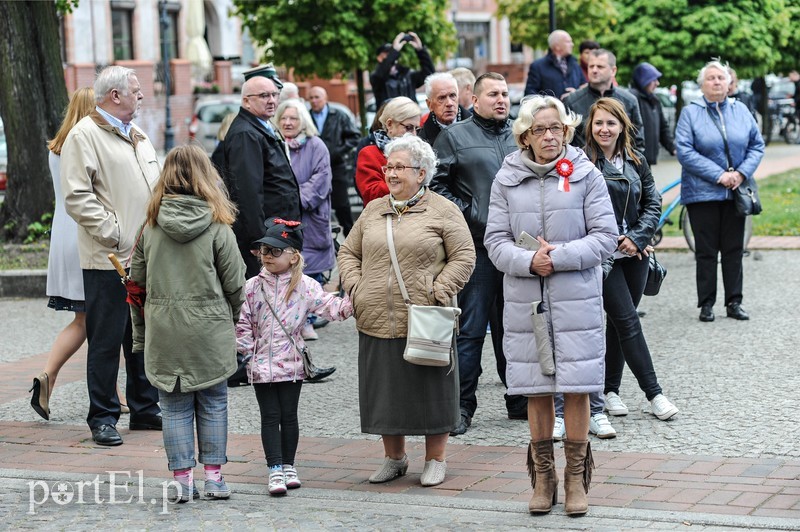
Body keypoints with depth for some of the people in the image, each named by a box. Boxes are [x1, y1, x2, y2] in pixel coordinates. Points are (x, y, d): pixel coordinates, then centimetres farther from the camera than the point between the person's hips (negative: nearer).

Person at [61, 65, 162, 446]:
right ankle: (103, 418, 6)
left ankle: (145, 408, 25)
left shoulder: (137, 136, 18)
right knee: (106, 340, -2)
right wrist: (115, 234, -18)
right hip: (108, 259, -8)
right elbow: (77, 197, -16)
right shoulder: (84, 136, -9)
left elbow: (156, 185, 26)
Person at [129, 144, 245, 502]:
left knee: (175, 406, 8)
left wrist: (140, 333, 14)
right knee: (213, 404, 10)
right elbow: (234, 285, -3)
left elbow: (136, 283, 5)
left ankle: (182, 480, 8)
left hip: (163, 331, 2)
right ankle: (213, 478, 13)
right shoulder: (217, 227, -7)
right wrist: (234, 320, 15)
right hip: (209, 329, -2)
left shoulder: (150, 227, 0)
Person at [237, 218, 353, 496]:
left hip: (292, 363, -1)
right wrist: (242, 348, 1)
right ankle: (275, 469, 1)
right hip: (262, 363, 1)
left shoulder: (304, 286, -2)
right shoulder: (253, 286, 2)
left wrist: (350, 304, -23)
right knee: (270, 416, 1)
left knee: (289, 415, 8)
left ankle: (288, 465, 21)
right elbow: (244, 323, 6)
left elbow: (330, 306, -7)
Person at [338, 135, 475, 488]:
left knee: (431, 390, 3)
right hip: (377, 323, 4)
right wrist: (355, 288, 2)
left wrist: (438, 292, -14)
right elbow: (348, 253, 19)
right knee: (384, 391, 9)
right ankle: (394, 458, 24)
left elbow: (463, 257, -4)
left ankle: (435, 460, 16)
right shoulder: (373, 211, 14)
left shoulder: (442, 211, 0)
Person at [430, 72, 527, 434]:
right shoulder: (455, 136, 3)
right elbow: (437, 185, -1)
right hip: (477, 245, -4)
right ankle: (462, 405, 3)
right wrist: (467, 215, -10)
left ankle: (520, 398, 23)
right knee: (470, 328, -4)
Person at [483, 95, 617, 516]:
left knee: (576, 387, 0)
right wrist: (528, 261, -16)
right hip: (525, 299, 2)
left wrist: (558, 257, -14)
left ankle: (576, 476, 14)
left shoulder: (586, 176, 1)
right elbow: (495, 241, 3)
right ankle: (543, 476, 21)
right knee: (536, 389, 7)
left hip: (576, 299, -1)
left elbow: (605, 237, -3)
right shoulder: (506, 180, 5)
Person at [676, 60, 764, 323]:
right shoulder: (691, 112, -4)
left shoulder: (741, 111, 7)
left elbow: (757, 145, 8)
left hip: (736, 191, 3)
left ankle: (734, 302, 14)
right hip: (703, 192, -3)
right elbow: (684, 151, -11)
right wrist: (719, 175, -15)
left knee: (734, 249, 7)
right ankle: (706, 304, 8)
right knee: (706, 251, 2)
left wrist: (742, 173, -8)